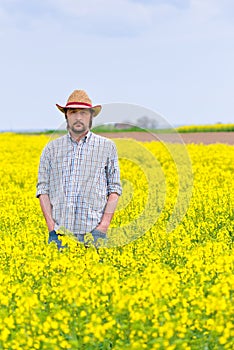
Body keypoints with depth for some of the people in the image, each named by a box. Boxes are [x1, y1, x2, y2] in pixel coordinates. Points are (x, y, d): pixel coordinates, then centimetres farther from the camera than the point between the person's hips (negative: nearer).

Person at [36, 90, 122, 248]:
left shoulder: (107, 147, 7)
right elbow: (43, 188, 9)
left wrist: (105, 223, -5)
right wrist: (51, 224, -3)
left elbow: (114, 188, 6)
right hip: (60, 231, 1)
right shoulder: (52, 149, 10)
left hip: (93, 230, -1)